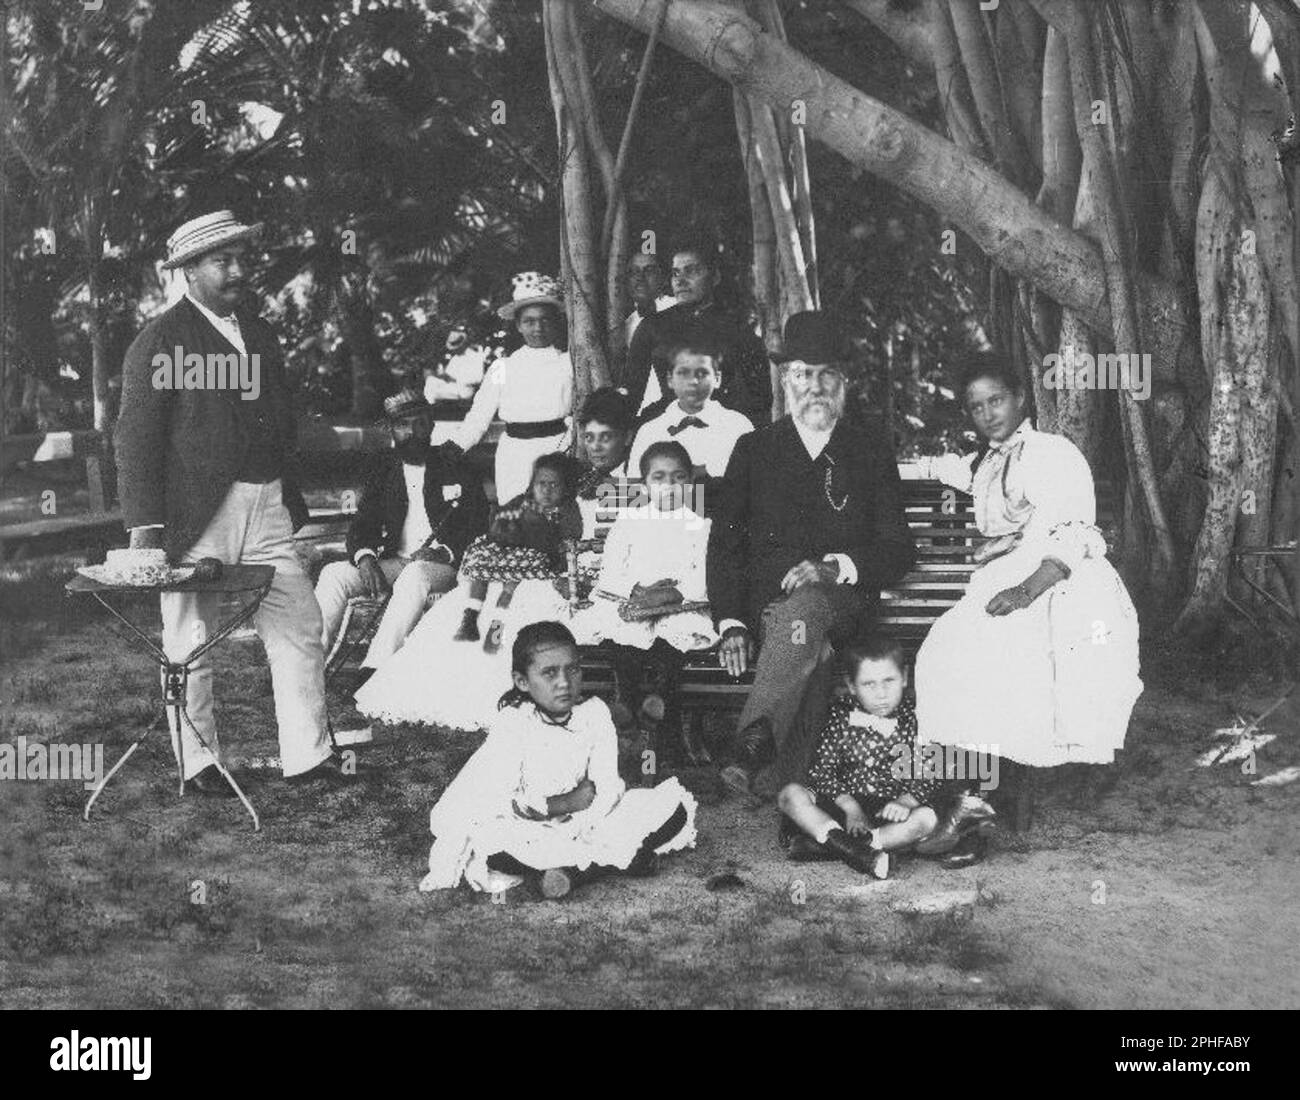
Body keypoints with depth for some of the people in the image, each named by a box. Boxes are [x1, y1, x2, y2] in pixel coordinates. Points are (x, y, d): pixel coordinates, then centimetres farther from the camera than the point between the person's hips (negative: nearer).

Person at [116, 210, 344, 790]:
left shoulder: (259, 333, 15)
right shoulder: (160, 341, -6)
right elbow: (135, 437, -10)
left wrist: (291, 498, 16)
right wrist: (144, 523, -16)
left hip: (267, 506, 6)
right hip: (196, 515, -6)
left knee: (300, 628, 4)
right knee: (191, 644, 4)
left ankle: (307, 754, 12)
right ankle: (197, 762, 17)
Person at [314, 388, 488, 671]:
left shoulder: (456, 470, 6)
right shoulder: (382, 468, 15)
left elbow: (479, 528, 2)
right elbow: (362, 523, 10)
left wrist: (443, 551, -17)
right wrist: (364, 557, -13)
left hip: (442, 566, -4)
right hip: (393, 561, 4)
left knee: (414, 577, -38)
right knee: (333, 575, -20)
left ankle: (373, 669, -46)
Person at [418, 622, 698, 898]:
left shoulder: (594, 713, -4)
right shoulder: (512, 724, -12)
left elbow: (607, 787, -10)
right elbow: (495, 802, -21)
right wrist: (568, 803, -17)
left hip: (589, 824, 3)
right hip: (531, 832, -3)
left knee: (674, 808, -12)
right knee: (483, 838, -38)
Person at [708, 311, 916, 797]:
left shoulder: (871, 455, 16)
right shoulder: (754, 449, 17)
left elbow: (899, 551, 8)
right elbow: (724, 543, 10)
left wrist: (834, 566, -13)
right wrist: (731, 623, -7)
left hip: (840, 601, -1)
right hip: (767, 602, 1)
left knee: (803, 610, -39)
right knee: (809, 648, -36)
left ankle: (753, 745, -51)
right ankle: (794, 789, -44)